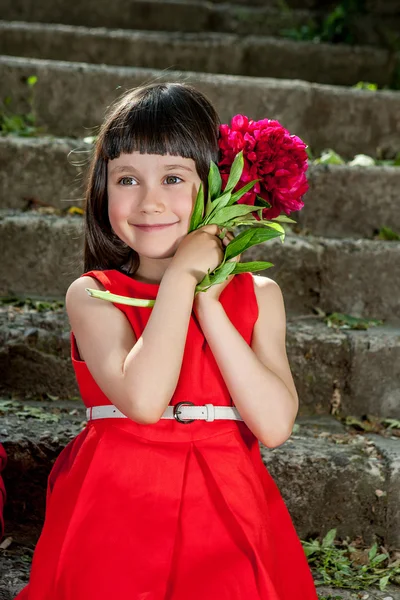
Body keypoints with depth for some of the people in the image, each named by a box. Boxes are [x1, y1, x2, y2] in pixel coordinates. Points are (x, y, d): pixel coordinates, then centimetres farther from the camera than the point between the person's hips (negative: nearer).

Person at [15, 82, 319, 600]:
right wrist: (182, 275, -15)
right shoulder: (92, 295, -4)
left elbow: (275, 425, -11)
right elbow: (142, 399, -23)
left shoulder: (257, 296, 3)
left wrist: (207, 303, -13)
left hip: (226, 517, 2)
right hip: (116, 516, -1)